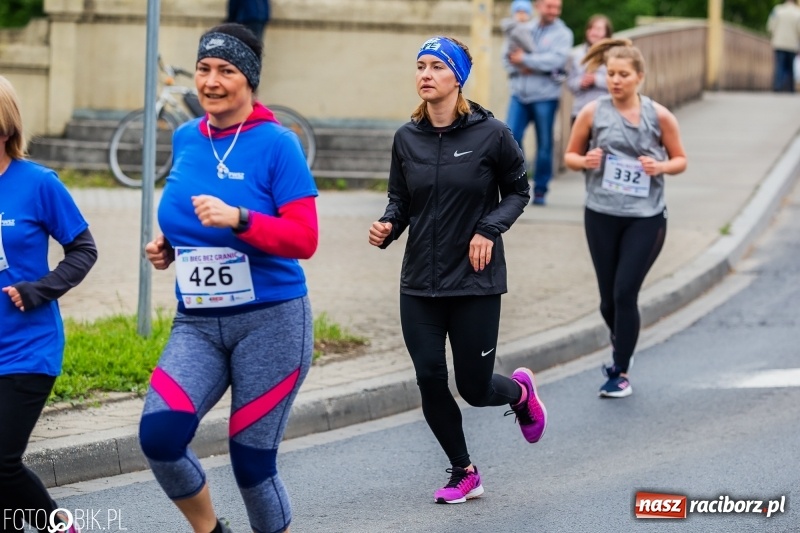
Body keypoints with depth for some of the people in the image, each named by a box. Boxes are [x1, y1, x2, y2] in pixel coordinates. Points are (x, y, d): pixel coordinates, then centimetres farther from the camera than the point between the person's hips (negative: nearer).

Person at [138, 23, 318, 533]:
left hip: (270, 320, -4)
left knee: (252, 462, 0)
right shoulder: (185, 139, 8)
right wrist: (167, 246, 6)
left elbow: (304, 238, -14)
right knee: (158, 434, -17)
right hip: (197, 323, 4)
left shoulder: (277, 144, -8)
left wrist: (237, 219, -27)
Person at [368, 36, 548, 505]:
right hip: (420, 283, 3)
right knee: (430, 381, -2)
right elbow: (400, 200, 11)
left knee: (474, 388, 1)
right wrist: (388, 228, -10)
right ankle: (464, 473, 18)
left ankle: (520, 391, 38)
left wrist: (490, 229, -12)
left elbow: (518, 191, 3)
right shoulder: (407, 138, 1)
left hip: (475, 281, -3)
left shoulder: (490, 133, -9)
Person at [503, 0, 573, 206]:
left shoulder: (562, 33, 0)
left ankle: (540, 190, 11)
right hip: (519, 94, 3)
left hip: (545, 96, -3)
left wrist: (525, 59, -13)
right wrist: (518, 68, -11)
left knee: (544, 144, 2)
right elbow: (507, 55, 9)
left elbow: (556, 59, -14)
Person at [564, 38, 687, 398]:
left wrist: (661, 167, -13)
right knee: (609, 297, 8)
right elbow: (570, 155, 9)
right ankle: (621, 342, 41)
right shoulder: (593, 113, -1)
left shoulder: (659, 116, -2)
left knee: (625, 293, -8)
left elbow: (680, 159, 8)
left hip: (646, 218, -2)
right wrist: (585, 161, -13)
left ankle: (620, 373, 5)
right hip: (601, 216, 2)